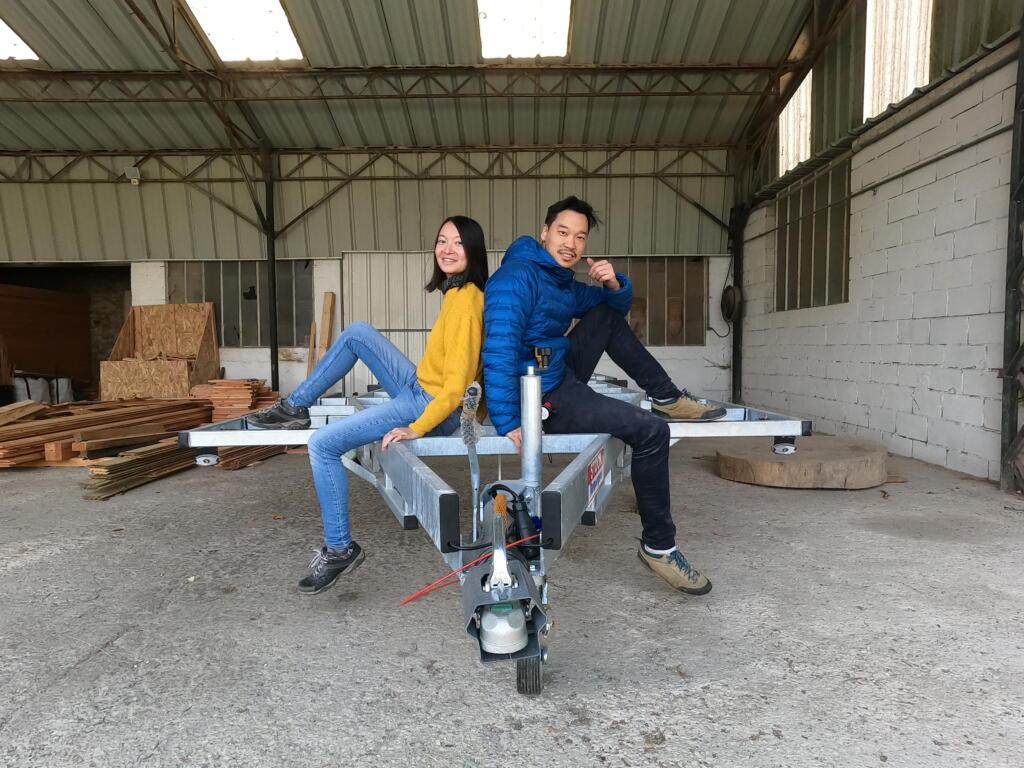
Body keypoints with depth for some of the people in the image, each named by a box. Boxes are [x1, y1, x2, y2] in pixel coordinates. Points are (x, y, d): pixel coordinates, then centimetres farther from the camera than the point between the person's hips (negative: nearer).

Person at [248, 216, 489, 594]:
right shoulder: (461, 291, 6)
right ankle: (295, 407, 19)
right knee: (357, 333, 13)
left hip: (433, 407, -10)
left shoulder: (464, 302, -22)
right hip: (418, 387, 10)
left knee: (323, 445, -12)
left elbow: (456, 385, -25)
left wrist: (416, 428, -22)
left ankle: (339, 549, 0)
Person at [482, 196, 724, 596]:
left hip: (559, 377, 10)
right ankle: (658, 545, -2)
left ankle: (668, 398, 15)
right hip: (542, 399, -10)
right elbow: (499, 351, -26)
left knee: (607, 314, 15)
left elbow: (617, 305, 21)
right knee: (650, 431, -14)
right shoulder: (517, 277, -16)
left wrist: (613, 283, -3)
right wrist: (507, 424, -30)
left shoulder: (562, 281, 13)